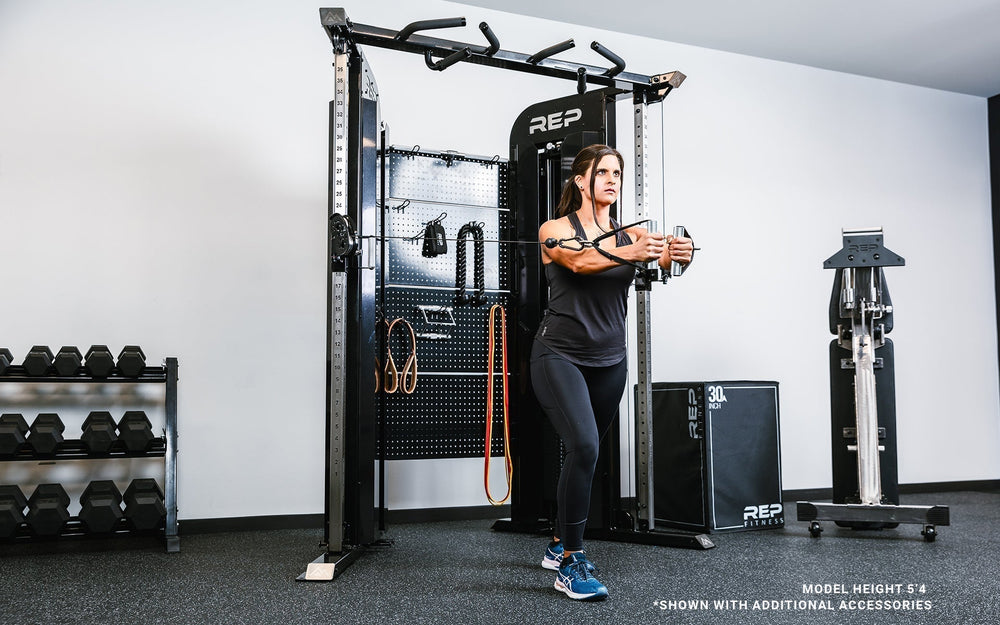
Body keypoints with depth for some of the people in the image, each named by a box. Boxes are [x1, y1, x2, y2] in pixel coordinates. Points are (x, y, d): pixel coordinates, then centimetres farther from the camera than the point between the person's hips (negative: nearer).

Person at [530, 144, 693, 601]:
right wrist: (631, 253, -45)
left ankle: (559, 545, 33)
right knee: (584, 447, -21)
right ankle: (570, 564, -9)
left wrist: (675, 253, -39)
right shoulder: (556, 229, -6)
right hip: (560, 354, -5)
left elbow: (660, 258, -15)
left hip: (609, 361, 5)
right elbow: (578, 261, -27)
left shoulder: (631, 233, 5)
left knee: (583, 455, 13)